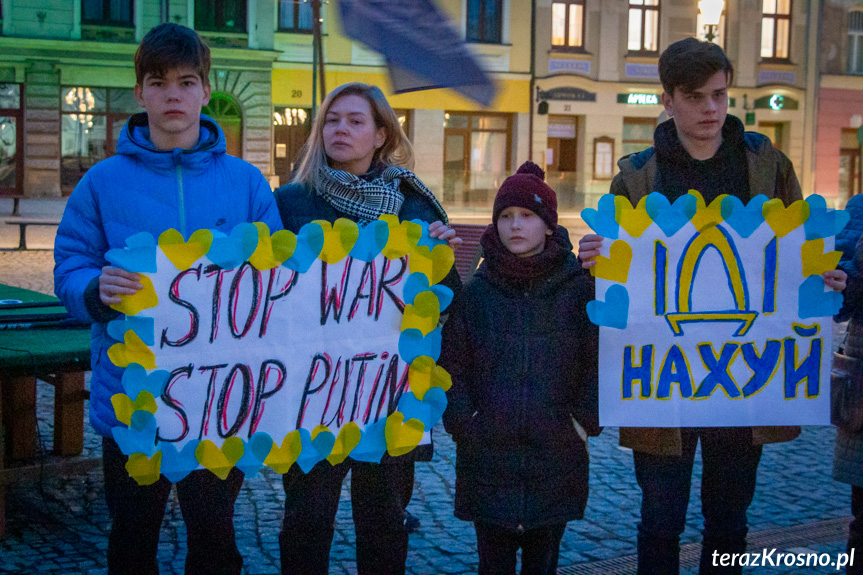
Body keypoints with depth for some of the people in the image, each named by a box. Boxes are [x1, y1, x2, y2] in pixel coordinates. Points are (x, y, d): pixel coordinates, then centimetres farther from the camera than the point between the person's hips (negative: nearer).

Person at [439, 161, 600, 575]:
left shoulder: (578, 288, 0)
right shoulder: (476, 292, 3)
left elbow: (599, 359, 1)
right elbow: (452, 365, 4)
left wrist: (585, 421, -6)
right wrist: (462, 422, -5)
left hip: (556, 455, 0)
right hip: (487, 456, 1)